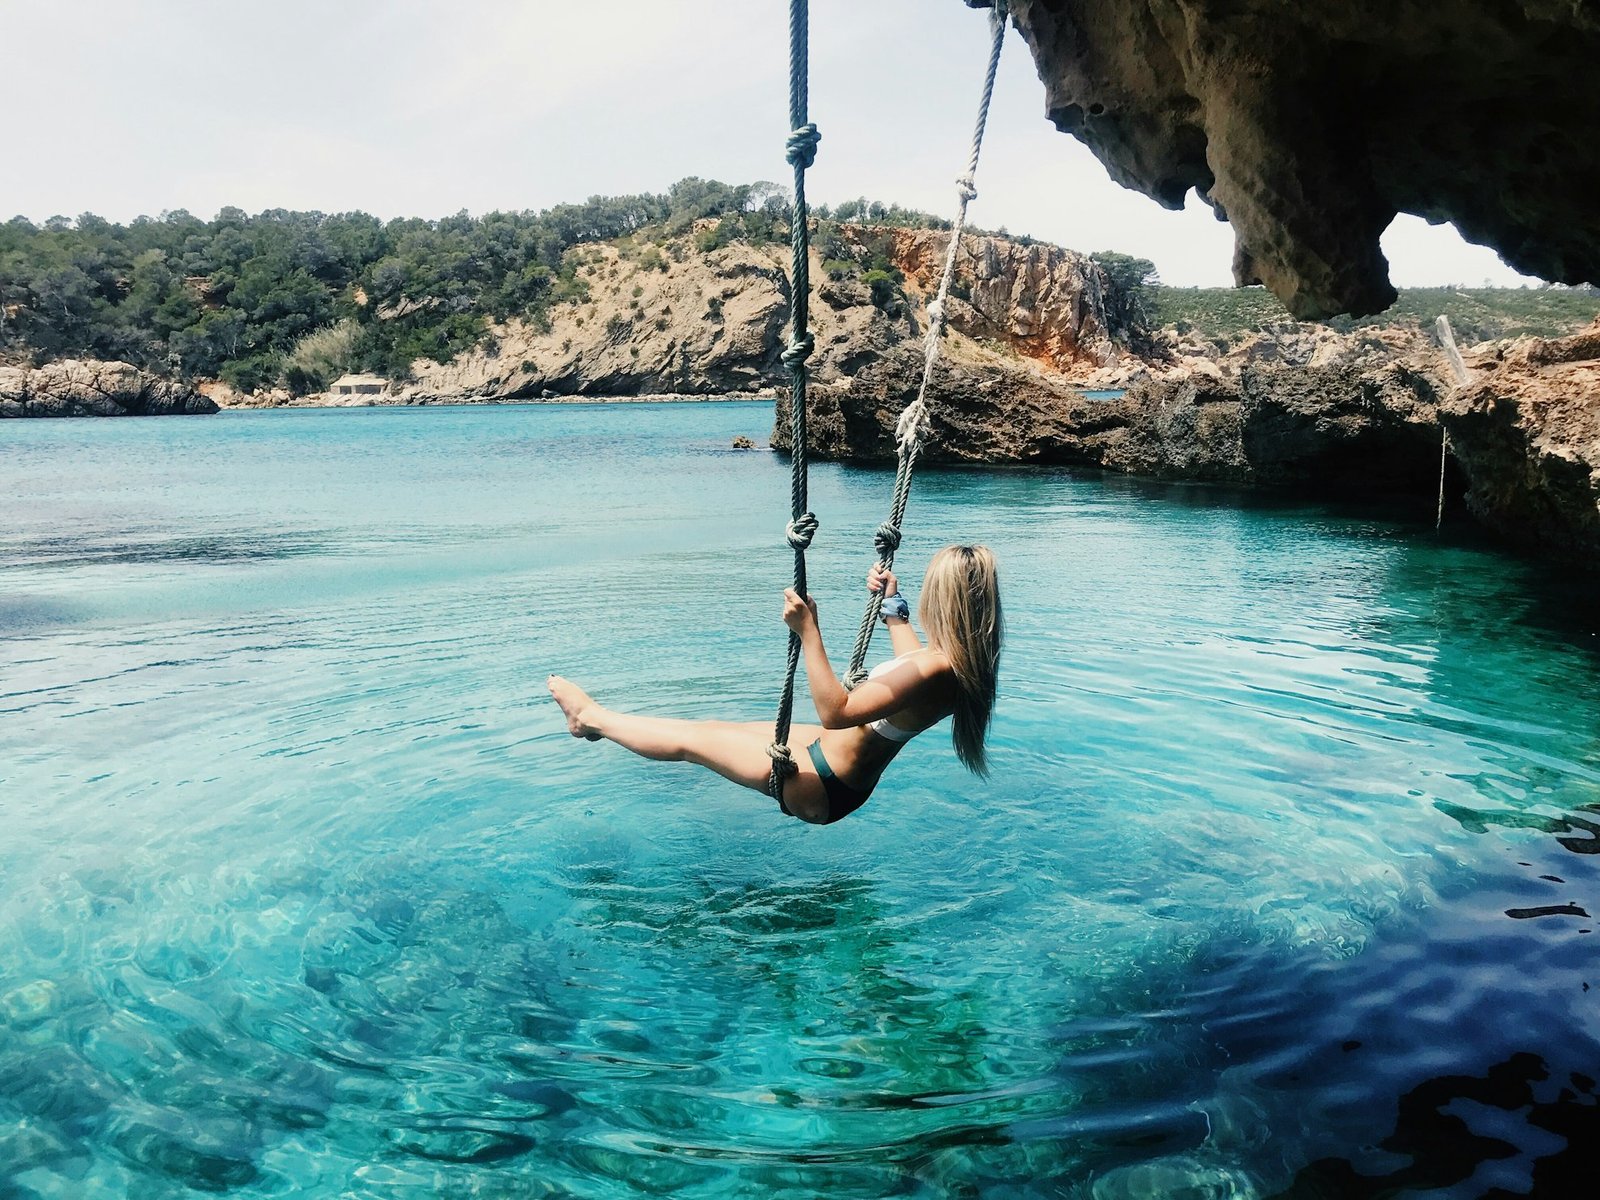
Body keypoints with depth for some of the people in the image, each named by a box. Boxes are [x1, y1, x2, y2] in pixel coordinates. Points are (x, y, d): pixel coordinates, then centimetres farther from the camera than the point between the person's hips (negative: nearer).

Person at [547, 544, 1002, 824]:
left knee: (689, 740, 7)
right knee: (719, 726, 22)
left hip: (822, 786, -9)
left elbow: (835, 712, -38)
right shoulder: (960, 660, -5)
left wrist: (808, 632, -39)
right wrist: (893, 606, 24)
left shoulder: (936, 671, -33)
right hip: (839, 755, 9)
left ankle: (591, 717, 30)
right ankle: (599, 721, 41)